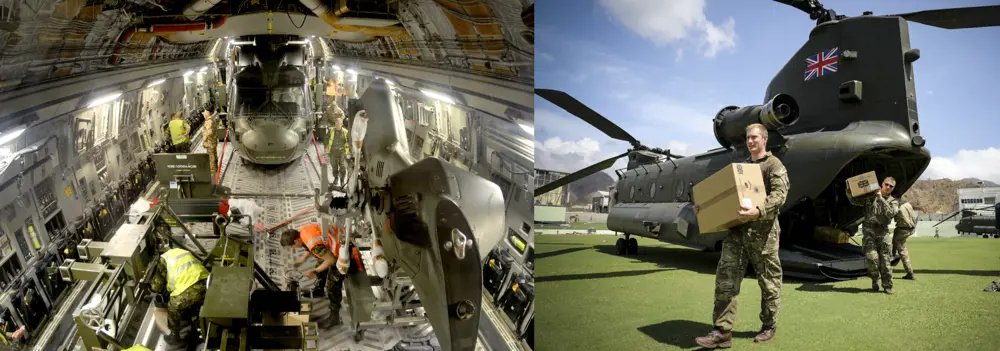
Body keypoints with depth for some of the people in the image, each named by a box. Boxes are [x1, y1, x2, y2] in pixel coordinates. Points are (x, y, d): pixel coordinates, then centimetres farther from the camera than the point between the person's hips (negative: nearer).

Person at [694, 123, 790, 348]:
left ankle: (769, 326, 23)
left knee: (768, 280, 6)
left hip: (762, 229, -6)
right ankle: (722, 331, -7)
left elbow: (779, 194, -14)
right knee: (726, 276, -6)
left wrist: (759, 210, -30)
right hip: (737, 228, 6)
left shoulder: (774, 165, 1)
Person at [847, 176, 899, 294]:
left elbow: (890, 213, -10)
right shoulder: (870, 196, 9)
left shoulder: (893, 202, 9)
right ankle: (875, 280, 9)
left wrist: (880, 199, -14)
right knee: (872, 258, -15)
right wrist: (849, 191, -9)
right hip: (869, 230, -1)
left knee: (885, 260, -2)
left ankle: (888, 286, 9)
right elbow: (854, 201, 10)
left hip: (882, 232, 1)